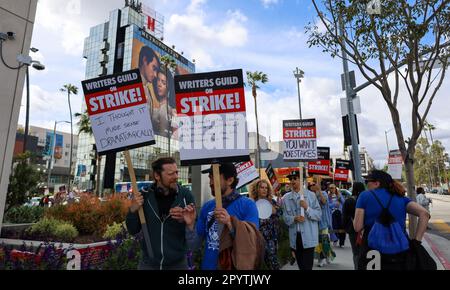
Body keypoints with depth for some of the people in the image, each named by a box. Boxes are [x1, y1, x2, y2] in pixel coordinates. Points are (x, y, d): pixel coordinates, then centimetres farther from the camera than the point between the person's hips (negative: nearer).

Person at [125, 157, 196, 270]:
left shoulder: (185, 195, -13)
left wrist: (184, 220, -25)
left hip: (178, 263, 0)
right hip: (149, 262, 1)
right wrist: (133, 210, -19)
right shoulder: (144, 195, -9)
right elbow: (133, 230, -2)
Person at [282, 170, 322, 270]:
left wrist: (307, 208, -18)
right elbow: (285, 217, 3)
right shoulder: (286, 198, 6)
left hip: (309, 237, -3)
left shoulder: (311, 195, 1)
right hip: (295, 237, 3)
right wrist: (294, 218, -15)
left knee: (307, 266, -5)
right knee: (300, 265, 15)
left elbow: (319, 214, -3)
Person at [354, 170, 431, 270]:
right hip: (400, 253, 4)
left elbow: (357, 227, -7)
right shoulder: (401, 198, 9)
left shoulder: (365, 195, -3)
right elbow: (424, 214, -4)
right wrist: (416, 240, -3)